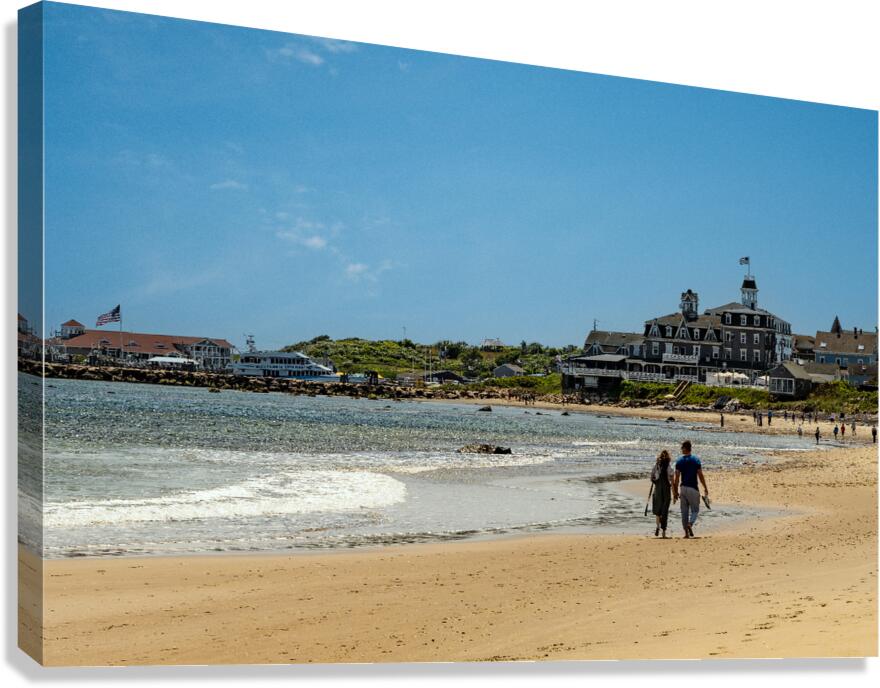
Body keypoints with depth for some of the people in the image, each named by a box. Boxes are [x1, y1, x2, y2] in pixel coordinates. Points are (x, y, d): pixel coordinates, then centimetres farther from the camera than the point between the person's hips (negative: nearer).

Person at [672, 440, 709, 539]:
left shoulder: (679, 461, 1)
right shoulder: (696, 460, -5)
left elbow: (677, 477, -2)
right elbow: (700, 475, -6)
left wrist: (675, 491, 3)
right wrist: (705, 488, 3)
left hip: (683, 488, 2)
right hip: (693, 489, -2)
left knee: (684, 511, 9)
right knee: (695, 510, 7)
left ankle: (686, 532, 6)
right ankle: (690, 524, -20)